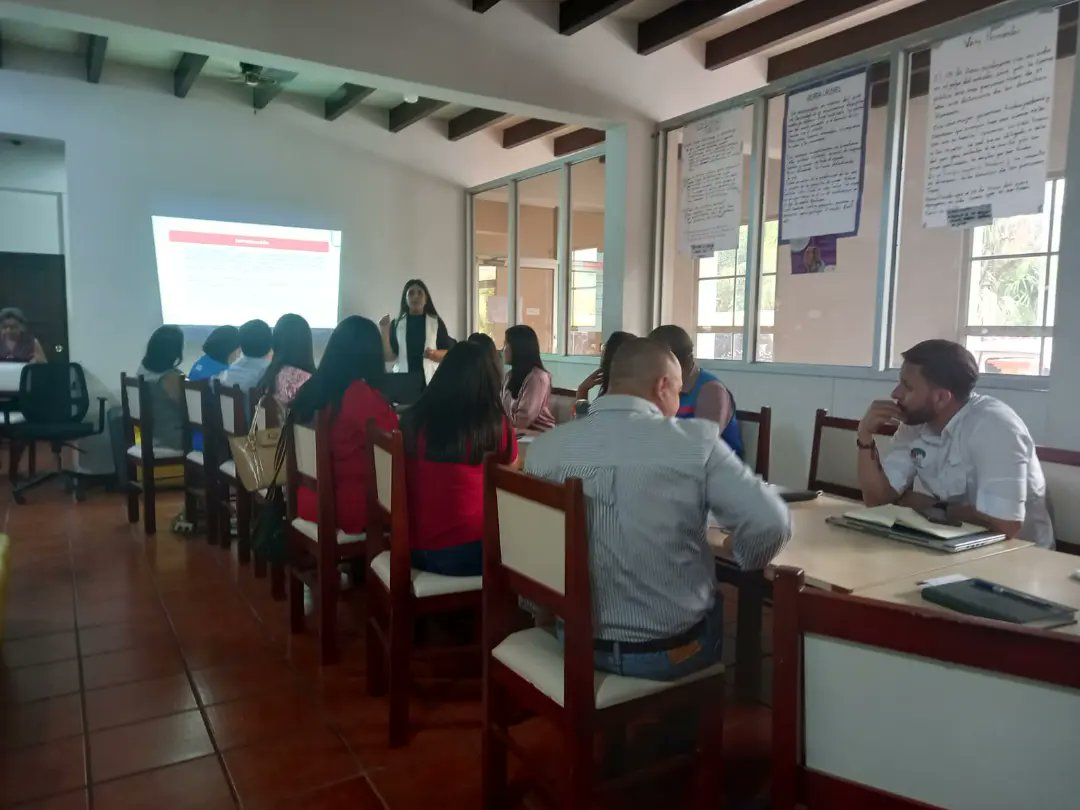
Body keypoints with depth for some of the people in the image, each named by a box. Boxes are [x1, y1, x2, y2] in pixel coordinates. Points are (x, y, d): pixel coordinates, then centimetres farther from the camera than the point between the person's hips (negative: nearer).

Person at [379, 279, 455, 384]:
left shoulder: (436, 322, 6)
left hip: (430, 379, 0)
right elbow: (389, 357, 3)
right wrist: (384, 333, -7)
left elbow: (449, 353, 4)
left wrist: (434, 354, -15)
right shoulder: (396, 324, 8)